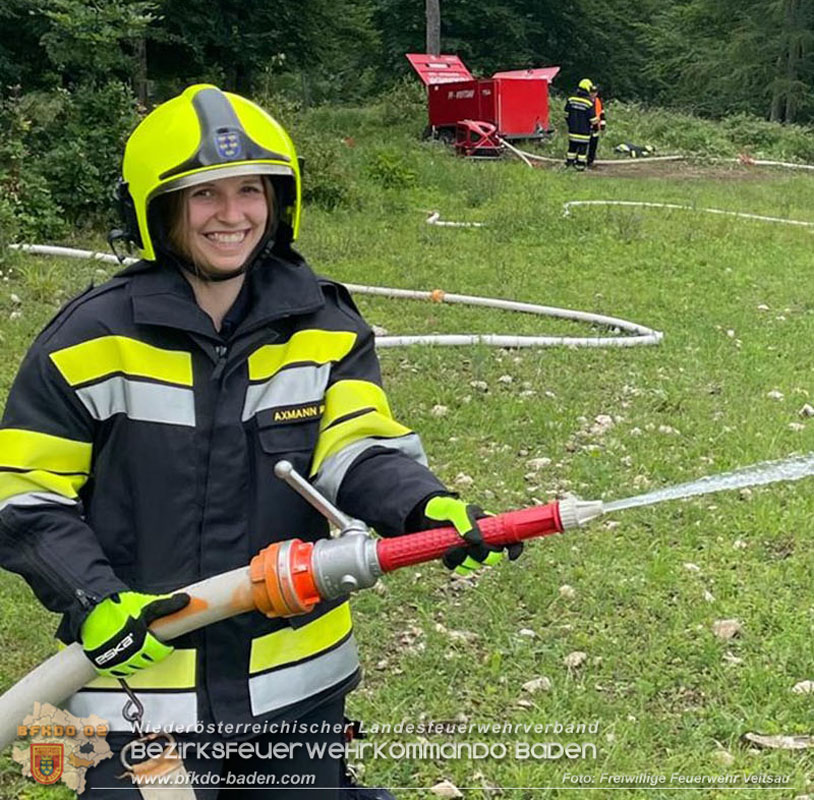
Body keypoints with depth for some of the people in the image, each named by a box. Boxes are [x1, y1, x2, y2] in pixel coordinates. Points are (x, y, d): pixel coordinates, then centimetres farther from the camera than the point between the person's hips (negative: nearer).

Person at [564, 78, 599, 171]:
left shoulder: (571, 99, -1)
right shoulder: (589, 102, -15)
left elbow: (566, 114, 7)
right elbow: (592, 118, -11)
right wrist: (594, 123, 11)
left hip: (573, 129, 4)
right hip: (584, 131, -4)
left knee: (572, 146, 16)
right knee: (583, 147, 3)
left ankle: (569, 162, 22)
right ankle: (581, 165, 4)